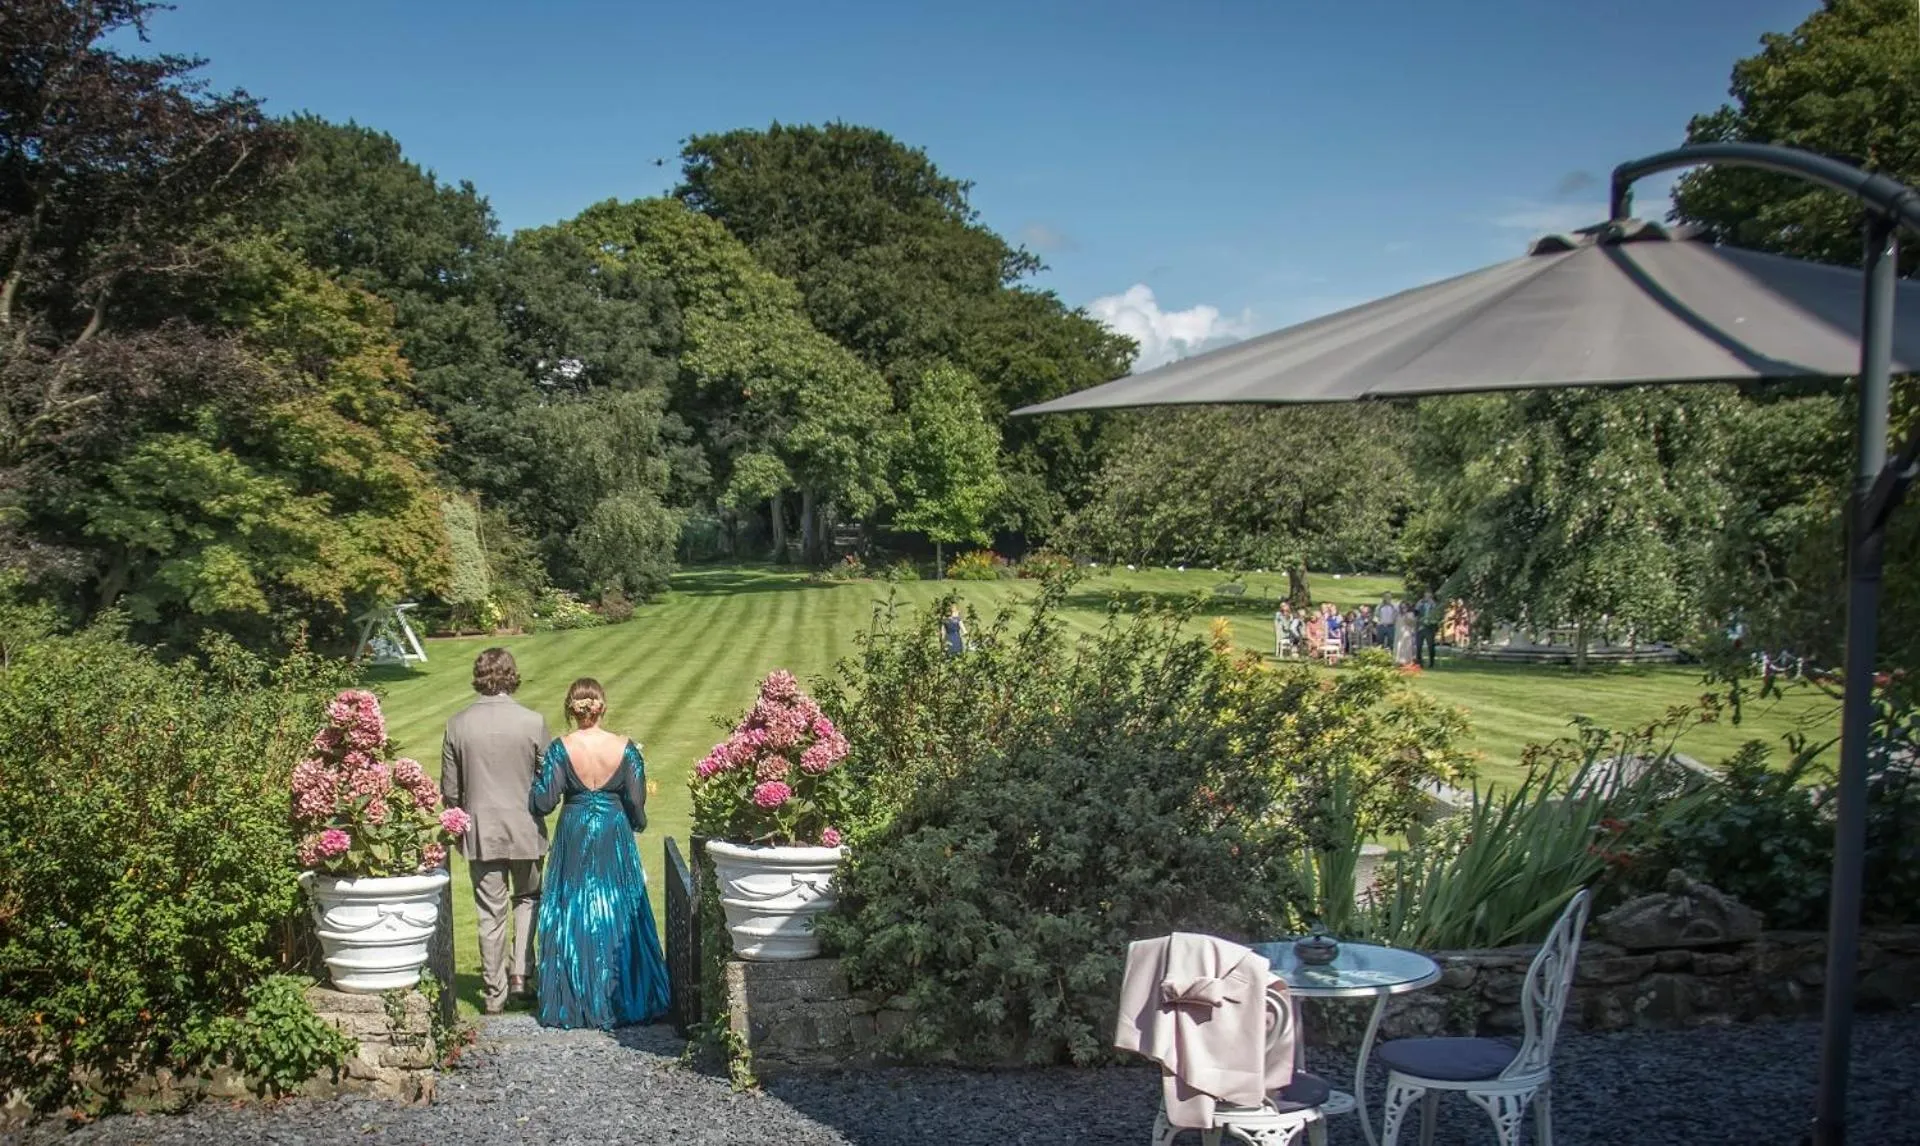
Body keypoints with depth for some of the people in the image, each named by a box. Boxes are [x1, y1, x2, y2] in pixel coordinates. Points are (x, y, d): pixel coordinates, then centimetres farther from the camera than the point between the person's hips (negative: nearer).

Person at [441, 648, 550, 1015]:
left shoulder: (458, 724, -6)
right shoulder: (533, 722, -12)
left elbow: (449, 790, 0)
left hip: (480, 833, 1)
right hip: (525, 830, -1)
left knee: (490, 913, 9)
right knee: (528, 898, 22)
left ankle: (494, 993, 16)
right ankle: (521, 971, 9)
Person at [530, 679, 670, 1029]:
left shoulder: (560, 749, -10)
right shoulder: (625, 748, -7)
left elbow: (544, 802, -10)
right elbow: (636, 802, -4)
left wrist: (535, 777, 9)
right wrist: (637, 824, 17)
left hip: (573, 837, -1)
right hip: (614, 838, 1)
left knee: (573, 917, 8)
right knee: (617, 916, 10)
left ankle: (571, 1004, 11)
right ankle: (621, 999, 16)